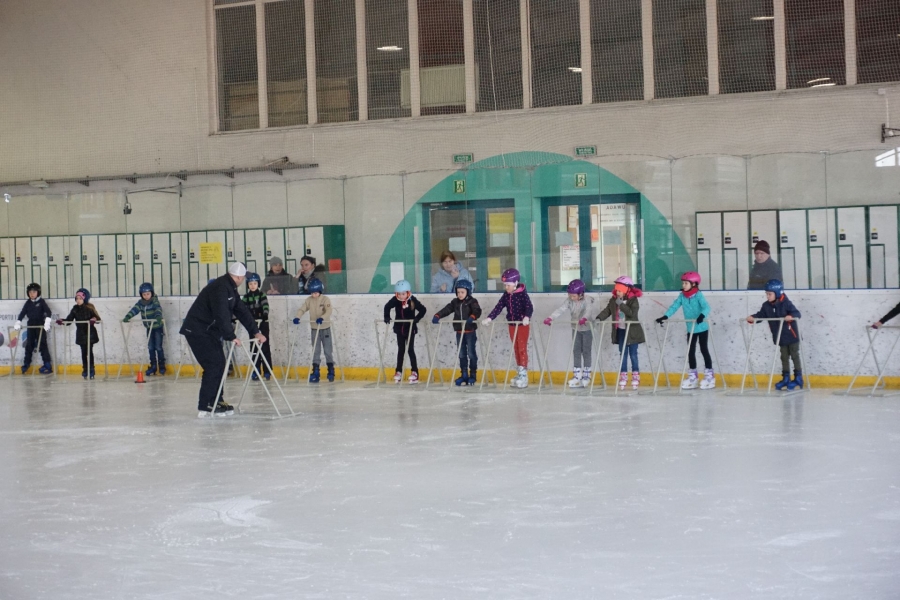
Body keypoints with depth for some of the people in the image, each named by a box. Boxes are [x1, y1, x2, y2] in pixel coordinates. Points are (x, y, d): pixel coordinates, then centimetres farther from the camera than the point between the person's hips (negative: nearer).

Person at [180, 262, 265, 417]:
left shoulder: (231, 289, 11)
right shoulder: (220, 288, -22)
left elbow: (241, 311, 11)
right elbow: (222, 316, -30)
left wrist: (255, 332, 6)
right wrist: (231, 337, -27)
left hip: (209, 331, 10)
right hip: (197, 330, -10)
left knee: (219, 364, 10)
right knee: (213, 365, -13)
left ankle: (216, 401, 18)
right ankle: (205, 406, -12)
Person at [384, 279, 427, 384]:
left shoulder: (412, 300, -17)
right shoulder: (395, 300, -10)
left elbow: (423, 309, -17)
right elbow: (387, 307, 1)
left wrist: (417, 318, -29)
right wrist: (387, 317, -12)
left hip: (410, 328, -3)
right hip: (399, 329, 3)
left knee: (410, 350, -3)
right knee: (401, 350, 9)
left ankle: (415, 372, 1)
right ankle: (399, 372, 16)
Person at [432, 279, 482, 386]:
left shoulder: (472, 302, -6)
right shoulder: (455, 302, 8)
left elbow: (477, 311, -21)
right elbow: (446, 310, -1)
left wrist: (472, 317, -41)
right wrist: (437, 316, -17)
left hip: (470, 332, -5)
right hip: (459, 332, 5)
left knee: (471, 353, 0)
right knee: (461, 354, 8)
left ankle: (473, 375, 8)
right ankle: (464, 375, 14)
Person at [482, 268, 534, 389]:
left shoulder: (522, 294, -14)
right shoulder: (506, 295, 3)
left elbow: (529, 307, -25)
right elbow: (499, 307, 0)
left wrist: (527, 317, -44)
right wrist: (490, 318, -12)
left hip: (523, 325, -6)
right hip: (512, 325, 6)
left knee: (522, 348, -5)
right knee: (516, 349, 11)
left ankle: (524, 375, -3)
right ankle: (519, 372, 19)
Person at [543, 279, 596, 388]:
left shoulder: (587, 300, -18)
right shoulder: (569, 301, -5)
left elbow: (589, 310, -35)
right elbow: (560, 310, -13)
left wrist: (584, 318, -56)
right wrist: (550, 318, -28)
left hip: (587, 329, -5)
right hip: (575, 329, 5)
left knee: (586, 352, 1)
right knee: (576, 351, 5)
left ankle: (586, 376, 10)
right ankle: (577, 376, 10)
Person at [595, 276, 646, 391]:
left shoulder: (633, 300, -12)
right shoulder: (613, 300, 2)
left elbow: (632, 313, -25)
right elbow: (607, 310, 2)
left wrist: (621, 304, -25)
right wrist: (599, 318, -13)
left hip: (632, 331, -4)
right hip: (620, 331, 4)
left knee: (633, 355, 1)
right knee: (623, 354, 6)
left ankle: (635, 377, 10)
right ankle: (623, 377, 10)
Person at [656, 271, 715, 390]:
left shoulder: (698, 295, -14)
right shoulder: (682, 296, 1)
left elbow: (706, 307, -26)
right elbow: (674, 306, -4)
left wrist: (702, 315, -46)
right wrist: (665, 316, -18)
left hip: (702, 328, -5)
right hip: (690, 329, 5)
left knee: (704, 350, 1)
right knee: (691, 352, 8)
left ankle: (710, 375, 10)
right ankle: (693, 376, 17)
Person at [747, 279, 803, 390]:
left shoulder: (786, 303, -18)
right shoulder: (766, 306, -1)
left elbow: (797, 313, -23)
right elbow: (761, 315, -1)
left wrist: (791, 316, -45)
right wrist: (753, 318, -20)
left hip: (792, 335, -6)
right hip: (780, 337, 6)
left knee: (795, 356, 2)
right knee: (784, 357, 13)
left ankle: (798, 378, 8)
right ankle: (786, 378, 20)